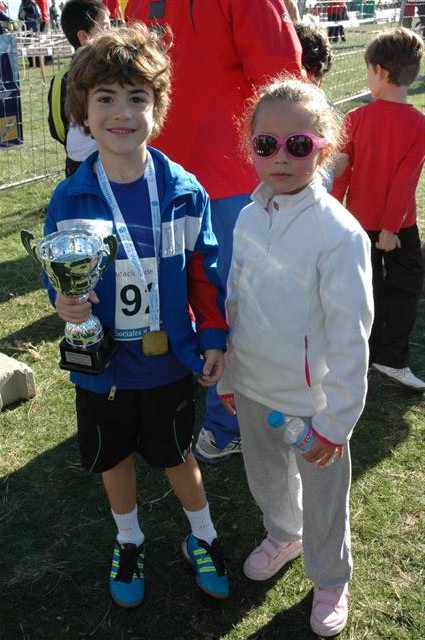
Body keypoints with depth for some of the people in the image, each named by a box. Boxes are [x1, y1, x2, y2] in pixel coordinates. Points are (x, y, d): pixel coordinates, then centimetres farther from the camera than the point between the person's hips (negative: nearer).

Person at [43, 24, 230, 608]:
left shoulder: (184, 192, -11)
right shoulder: (69, 200, -11)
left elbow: (205, 271, -3)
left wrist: (214, 339, -6)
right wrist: (64, 301, -24)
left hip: (169, 360, -1)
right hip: (101, 364, 1)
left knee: (177, 456, 18)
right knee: (113, 459, 21)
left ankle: (203, 538, 46)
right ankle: (129, 543, 48)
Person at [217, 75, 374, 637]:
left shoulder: (339, 233, -22)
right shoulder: (248, 218, -3)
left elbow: (350, 338, -18)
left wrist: (336, 422, -15)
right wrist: (227, 376, 12)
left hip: (311, 401, -5)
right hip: (252, 389, 6)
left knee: (323, 497, 16)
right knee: (265, 476, 27)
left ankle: (330, 580, 44)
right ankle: (283, 536, 58)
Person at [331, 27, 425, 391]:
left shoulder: (356, 118, -10)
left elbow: (341, 171, -6)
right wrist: (390, 227, -12)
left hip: (360, 219, 3)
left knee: (369, 288, 16)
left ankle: (370, 352, 28)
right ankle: (391, 358, 10)